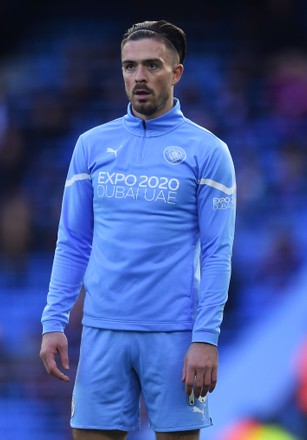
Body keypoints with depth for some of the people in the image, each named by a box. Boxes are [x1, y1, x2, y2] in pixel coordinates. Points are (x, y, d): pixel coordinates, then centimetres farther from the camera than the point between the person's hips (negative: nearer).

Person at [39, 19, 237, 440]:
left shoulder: (208, 150, -1)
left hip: (175, 333, -3)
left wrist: (206, 337, -12)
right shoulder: (92, 145, 9)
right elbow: (72, 243, 11)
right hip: (103, 331, 3)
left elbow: (217, 252, -4)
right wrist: (54, 322, 2)